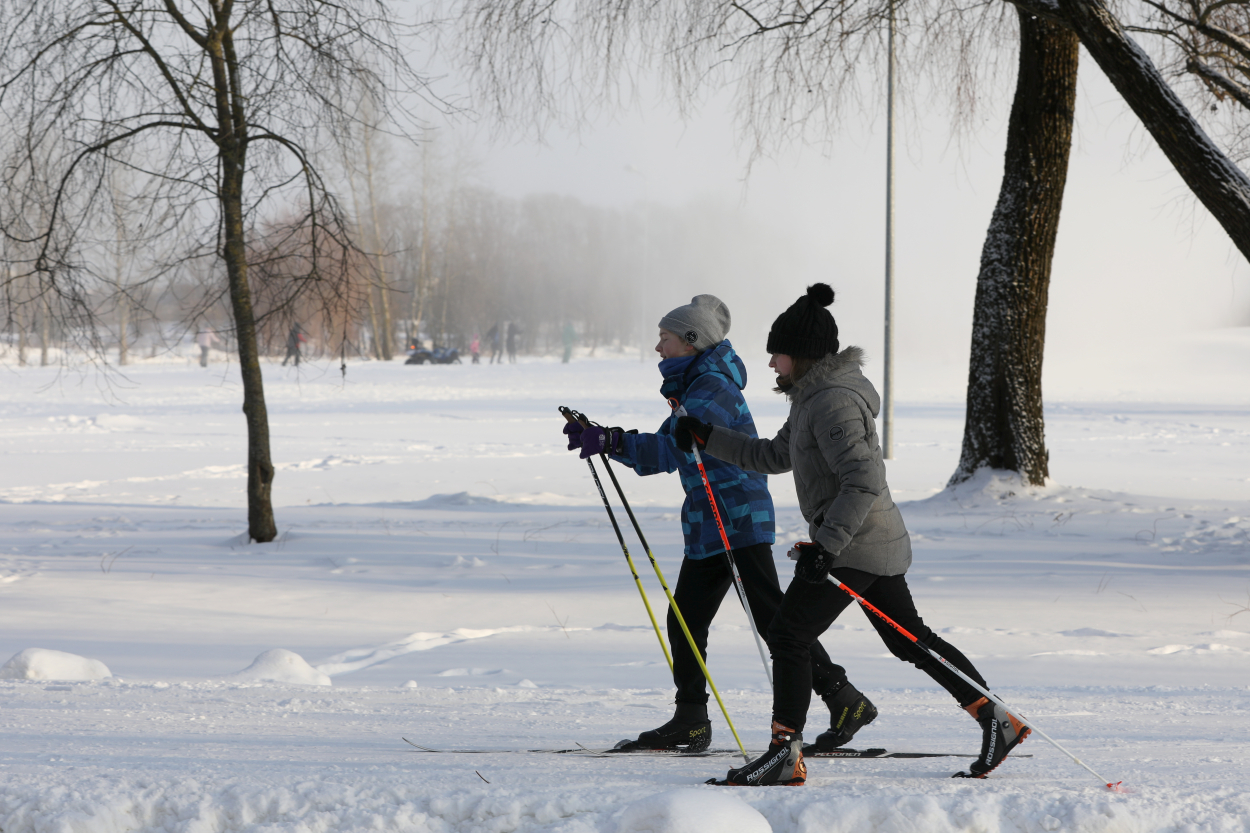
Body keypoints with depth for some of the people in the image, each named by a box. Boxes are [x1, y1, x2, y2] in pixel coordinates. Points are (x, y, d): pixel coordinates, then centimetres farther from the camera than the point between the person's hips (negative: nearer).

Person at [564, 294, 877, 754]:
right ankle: (691, 721, 16)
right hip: (706, 526, 10)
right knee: (685, 621, 10)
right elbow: (661, 453, 21)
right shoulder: (692, 389, 18)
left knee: (773, 617, -11)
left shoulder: (714, 388, -14)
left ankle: (846, 701, -8)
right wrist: (598, 436, 10)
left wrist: (611, 440, -28)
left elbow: (671, 450, -26)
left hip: (739, 518, -10)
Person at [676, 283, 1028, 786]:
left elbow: (863, 483, -26)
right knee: (910, 639, 15)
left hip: (854, 545, -11)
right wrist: (707, 438, 19)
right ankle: (997, 721, 17)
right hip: (879, 543, 11)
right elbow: (774, 457, 24)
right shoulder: (814, 397, 14)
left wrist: (826, 544, -28)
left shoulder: (834, 402, -18)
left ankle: (786, 753, -7)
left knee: (788, 635, -7)